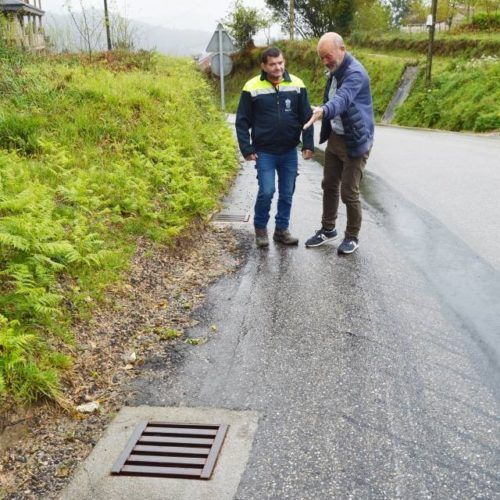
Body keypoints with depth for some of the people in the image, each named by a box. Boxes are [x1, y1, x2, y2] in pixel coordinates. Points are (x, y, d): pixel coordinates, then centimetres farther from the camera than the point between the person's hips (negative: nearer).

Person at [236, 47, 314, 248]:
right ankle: (260, 228, 15)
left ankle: (281, 229, 24)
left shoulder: (296, 85, -1)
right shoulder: (252, 88, -7)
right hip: (264, 152, -3)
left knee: (287, 193, 9)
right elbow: (242, 121, -2)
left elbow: (306, 117, 4)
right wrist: (246, 149, -7)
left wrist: (308, 144, -3)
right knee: (266, 191, -8)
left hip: (289, 152, 3)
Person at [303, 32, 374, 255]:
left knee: (349, 192, -1)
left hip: (355, 141, -8)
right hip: (335, 138, 9)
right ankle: (328, 229, 31)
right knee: (329, 186, 15)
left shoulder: (355, 73, -22)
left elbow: (343, 98, -41)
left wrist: (324, 110, -59)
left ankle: (352, 237, 18)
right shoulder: (335, 71, 7)